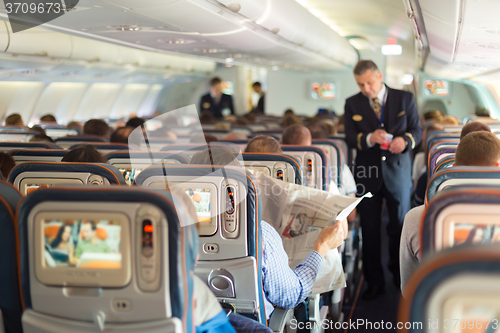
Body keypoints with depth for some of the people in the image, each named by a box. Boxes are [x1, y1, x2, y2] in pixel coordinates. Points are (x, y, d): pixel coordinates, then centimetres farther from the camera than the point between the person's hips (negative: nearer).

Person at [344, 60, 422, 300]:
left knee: (400, 226, 9)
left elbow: (417, 129, 3)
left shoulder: (404, 99, 1)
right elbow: (350, 138, -2)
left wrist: (405, 140, -19)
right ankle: (374, 282, 16)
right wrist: (369, 138, -23)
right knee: (369, 230, 5)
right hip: (367, 172, 1)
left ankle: (400, 276, 29)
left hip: (398, 171, 0)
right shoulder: (352, 104, 3)